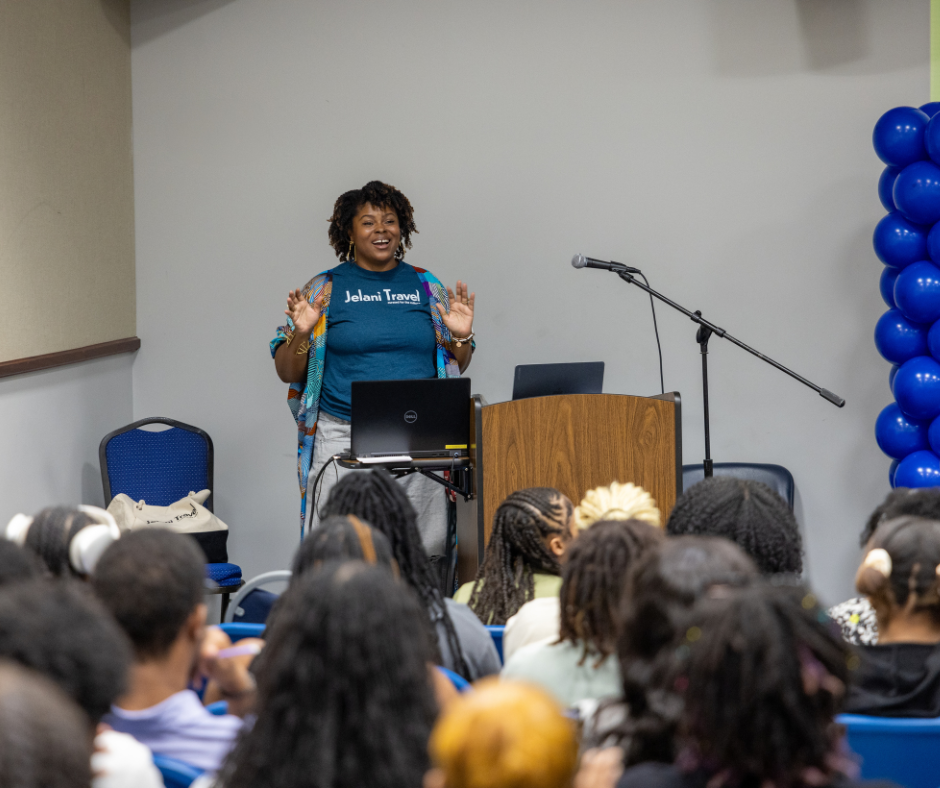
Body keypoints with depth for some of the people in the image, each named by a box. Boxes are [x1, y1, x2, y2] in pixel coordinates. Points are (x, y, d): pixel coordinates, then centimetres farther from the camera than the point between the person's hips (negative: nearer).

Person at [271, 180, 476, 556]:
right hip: (343, 437, -2)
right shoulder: (324, 289, 6)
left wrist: (460, 337, -3)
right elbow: (287, 372, 6)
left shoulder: (426, 286, 12)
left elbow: (456, 366, 16)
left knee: (425, 551, -3)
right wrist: (300, 333, -12)